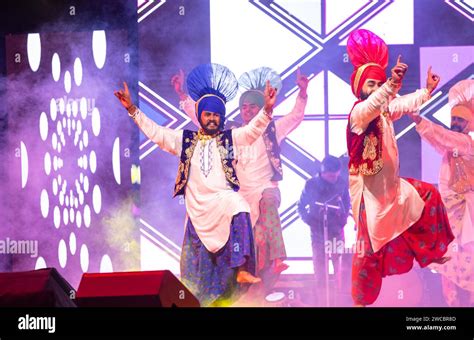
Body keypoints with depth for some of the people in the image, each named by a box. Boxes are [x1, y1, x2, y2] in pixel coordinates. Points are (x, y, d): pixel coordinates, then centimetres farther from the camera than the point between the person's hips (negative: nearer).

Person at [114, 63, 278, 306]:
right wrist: (132, 110, 2)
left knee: (238, 208, -35)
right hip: (197, 208, 3)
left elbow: (252, 130, -7)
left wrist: (267, 109, -24)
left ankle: (242, 269, -39)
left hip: (224, 200, -3)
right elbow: (155, 132, 10)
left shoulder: (229, 138, 8)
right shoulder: (186, 140, 13)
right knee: (199, 259, 3)